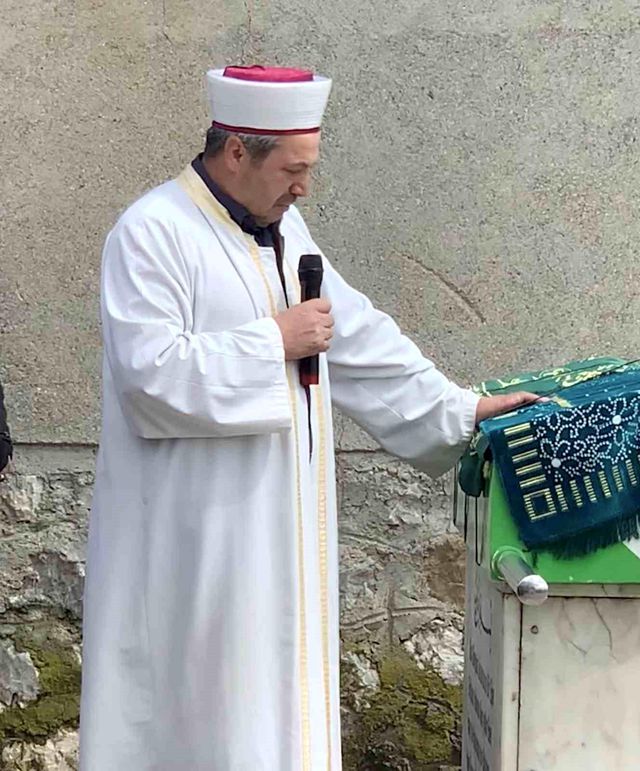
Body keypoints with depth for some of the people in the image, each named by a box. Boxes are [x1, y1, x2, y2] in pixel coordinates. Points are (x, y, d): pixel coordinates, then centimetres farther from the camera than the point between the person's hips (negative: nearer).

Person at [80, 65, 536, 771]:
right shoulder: (152, 233, -14)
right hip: (193, 531, -7)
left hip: (277, 520, 8)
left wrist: (461, 409, 11)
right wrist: (273, 341, -17)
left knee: (276, 665, 15)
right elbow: (151, 371, -23)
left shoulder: (284, 227, 11)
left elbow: (358, 337, 14)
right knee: (197, 694, 3)